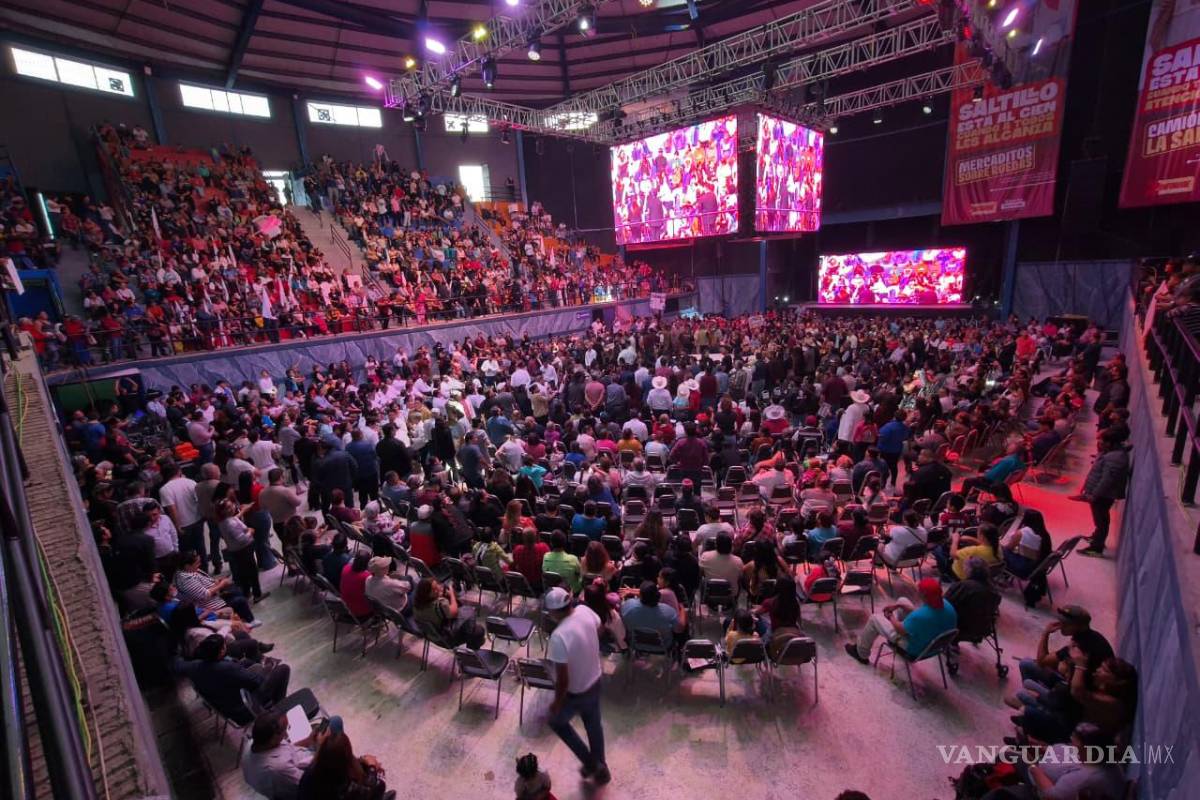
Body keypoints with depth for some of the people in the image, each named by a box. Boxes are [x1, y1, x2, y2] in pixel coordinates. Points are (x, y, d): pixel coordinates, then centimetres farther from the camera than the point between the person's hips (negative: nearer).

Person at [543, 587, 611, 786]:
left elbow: (563, 680, -29)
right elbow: (598, 629, 6)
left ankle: (591, 763, 30)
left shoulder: (559, 636, -37)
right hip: (595, 681, 6)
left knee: (556, 722, 25)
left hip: (575, 693, -6)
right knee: (594, 725, 28)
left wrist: (557, 703, -11)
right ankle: (601, 769, 48)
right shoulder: (585, 611, -18)